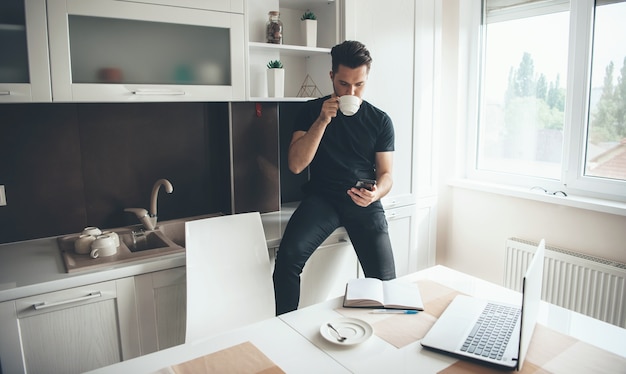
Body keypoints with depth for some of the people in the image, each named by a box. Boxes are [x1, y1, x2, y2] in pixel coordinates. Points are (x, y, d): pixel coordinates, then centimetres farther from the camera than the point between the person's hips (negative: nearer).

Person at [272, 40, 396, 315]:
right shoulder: (312, 111, 6)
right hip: (322, 197, -1)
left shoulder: (380, 120, 8)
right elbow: (296, 165, -5)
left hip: (364, 202, 1)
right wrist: (322, 121, -14)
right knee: (289, 255, -28)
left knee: (384, 279, -14)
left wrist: (375, 193, -18)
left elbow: (385, 173, 6)